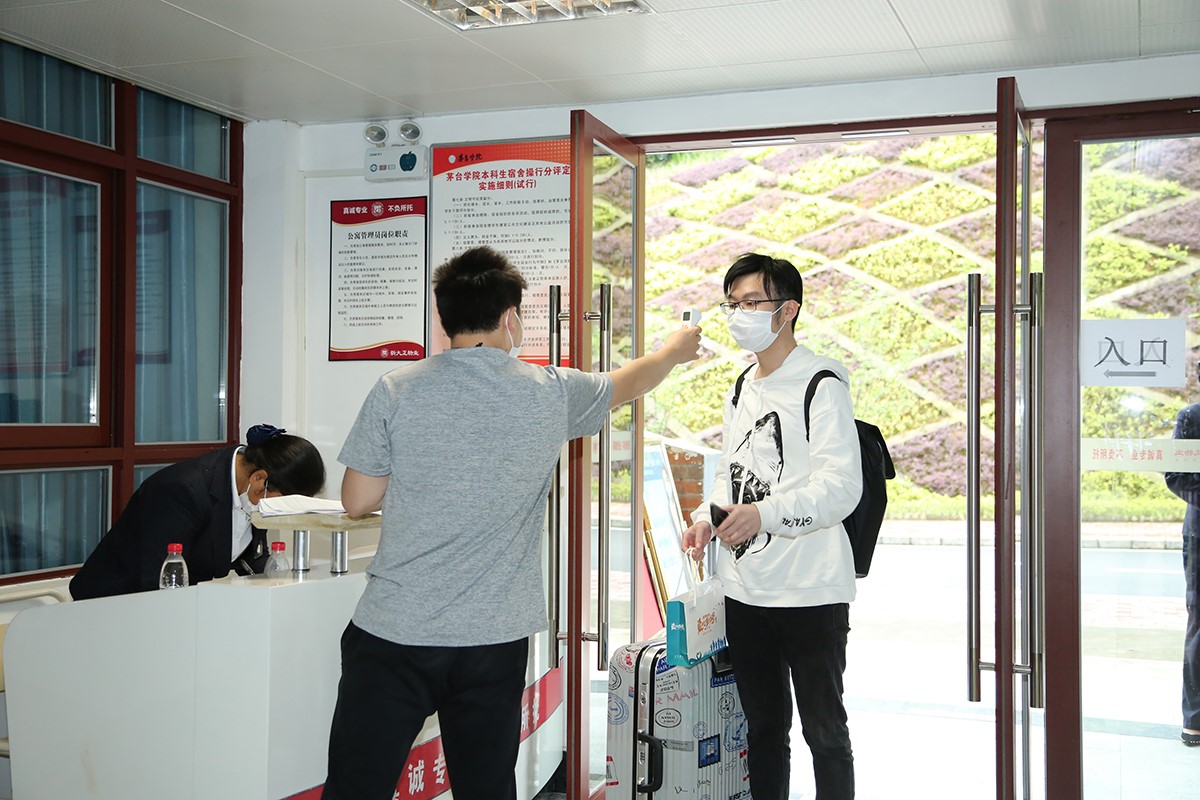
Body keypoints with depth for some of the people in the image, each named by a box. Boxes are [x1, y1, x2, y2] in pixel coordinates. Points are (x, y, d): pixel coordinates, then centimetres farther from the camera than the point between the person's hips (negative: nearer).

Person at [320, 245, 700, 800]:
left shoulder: (396, 392, -6)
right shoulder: (553, 394, -1)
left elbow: (356, 501, -1)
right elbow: (630, 382, 19)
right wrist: (675, 350, 40)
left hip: (393, 632, -1)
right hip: (493, 639, 2)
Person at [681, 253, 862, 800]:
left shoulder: (821, 385, -11)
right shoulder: (741, 390, 15)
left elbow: (842, 487, -18)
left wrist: (765, 513, -29)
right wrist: (707, 518, 3)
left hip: (811, 590, -7)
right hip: (745, 589, 7)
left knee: (824, 730, 5)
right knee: (763, 727, 17)